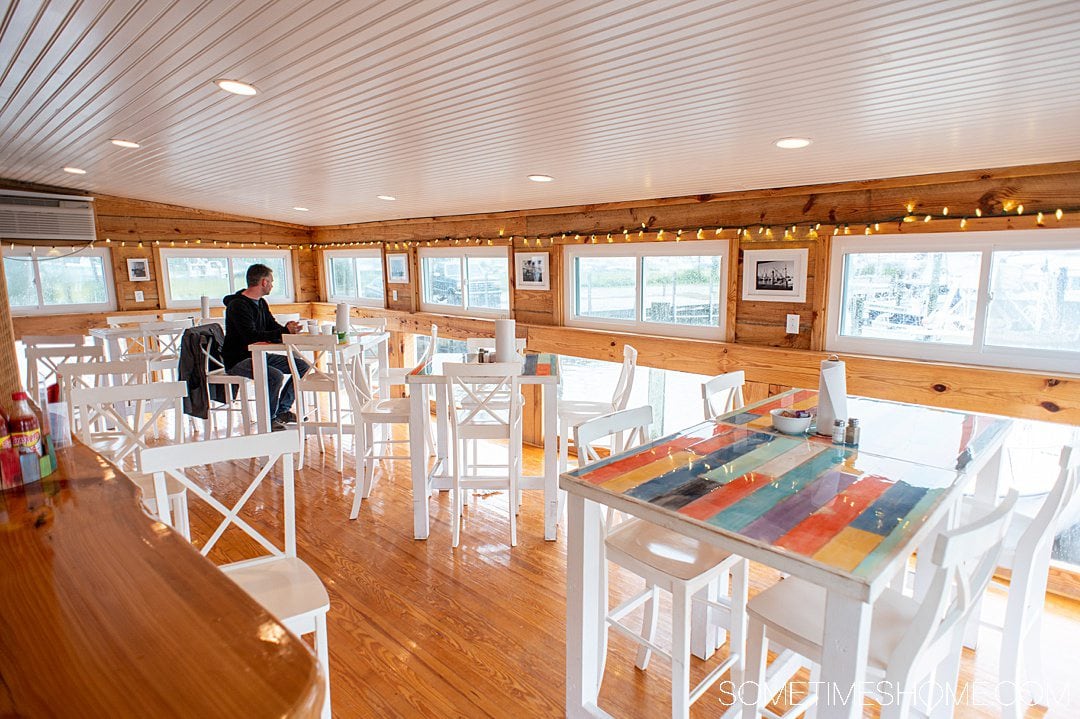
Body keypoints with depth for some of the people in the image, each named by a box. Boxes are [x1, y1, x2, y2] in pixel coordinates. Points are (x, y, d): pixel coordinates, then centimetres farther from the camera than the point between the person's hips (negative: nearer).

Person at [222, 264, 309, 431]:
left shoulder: (261, 303, 13)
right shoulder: (237, 305, -17)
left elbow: (273, 327, 15)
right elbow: (252, 336, -28)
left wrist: (287, 329, -9)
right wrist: (284, 332, -28)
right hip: (238, 361, -9)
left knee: (302, 366, 0)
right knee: (276, 375, -34)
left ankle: (282, 410, 7)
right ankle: (268, 419, -13)